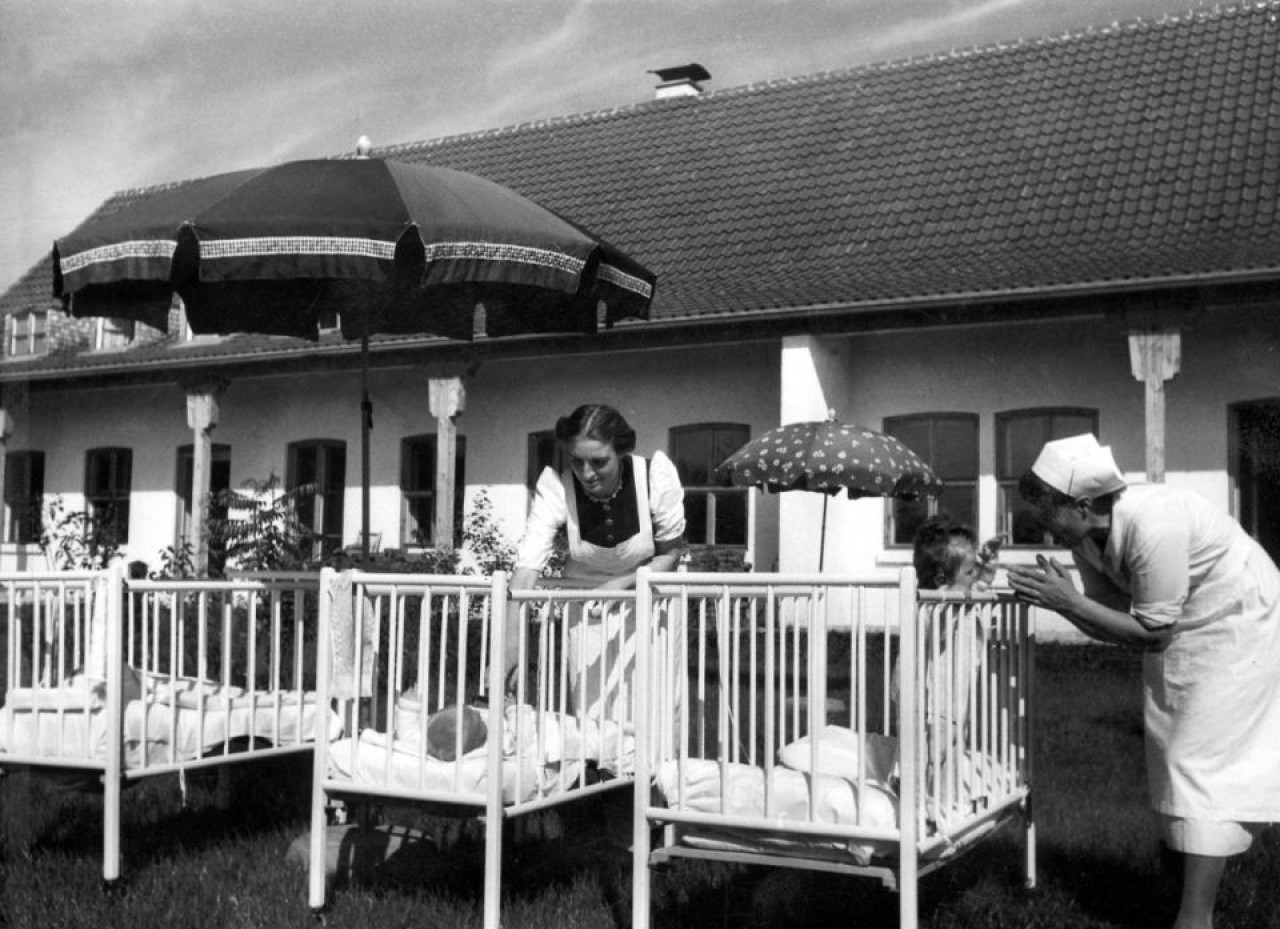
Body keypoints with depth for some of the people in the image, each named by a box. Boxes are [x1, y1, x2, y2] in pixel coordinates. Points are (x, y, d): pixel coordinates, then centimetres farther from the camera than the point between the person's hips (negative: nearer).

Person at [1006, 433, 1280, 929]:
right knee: (1175, 757, 8)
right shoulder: (1087, 537, -10)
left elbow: (1151, 633, -27)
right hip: (1182, 633, 8)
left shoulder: (1153, 526, -35)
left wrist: (1069, 600, -30)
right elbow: (1112, 625, -3)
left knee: (1203, 761, -12)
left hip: (1238, 625, -8)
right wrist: (1057, 597, -20)